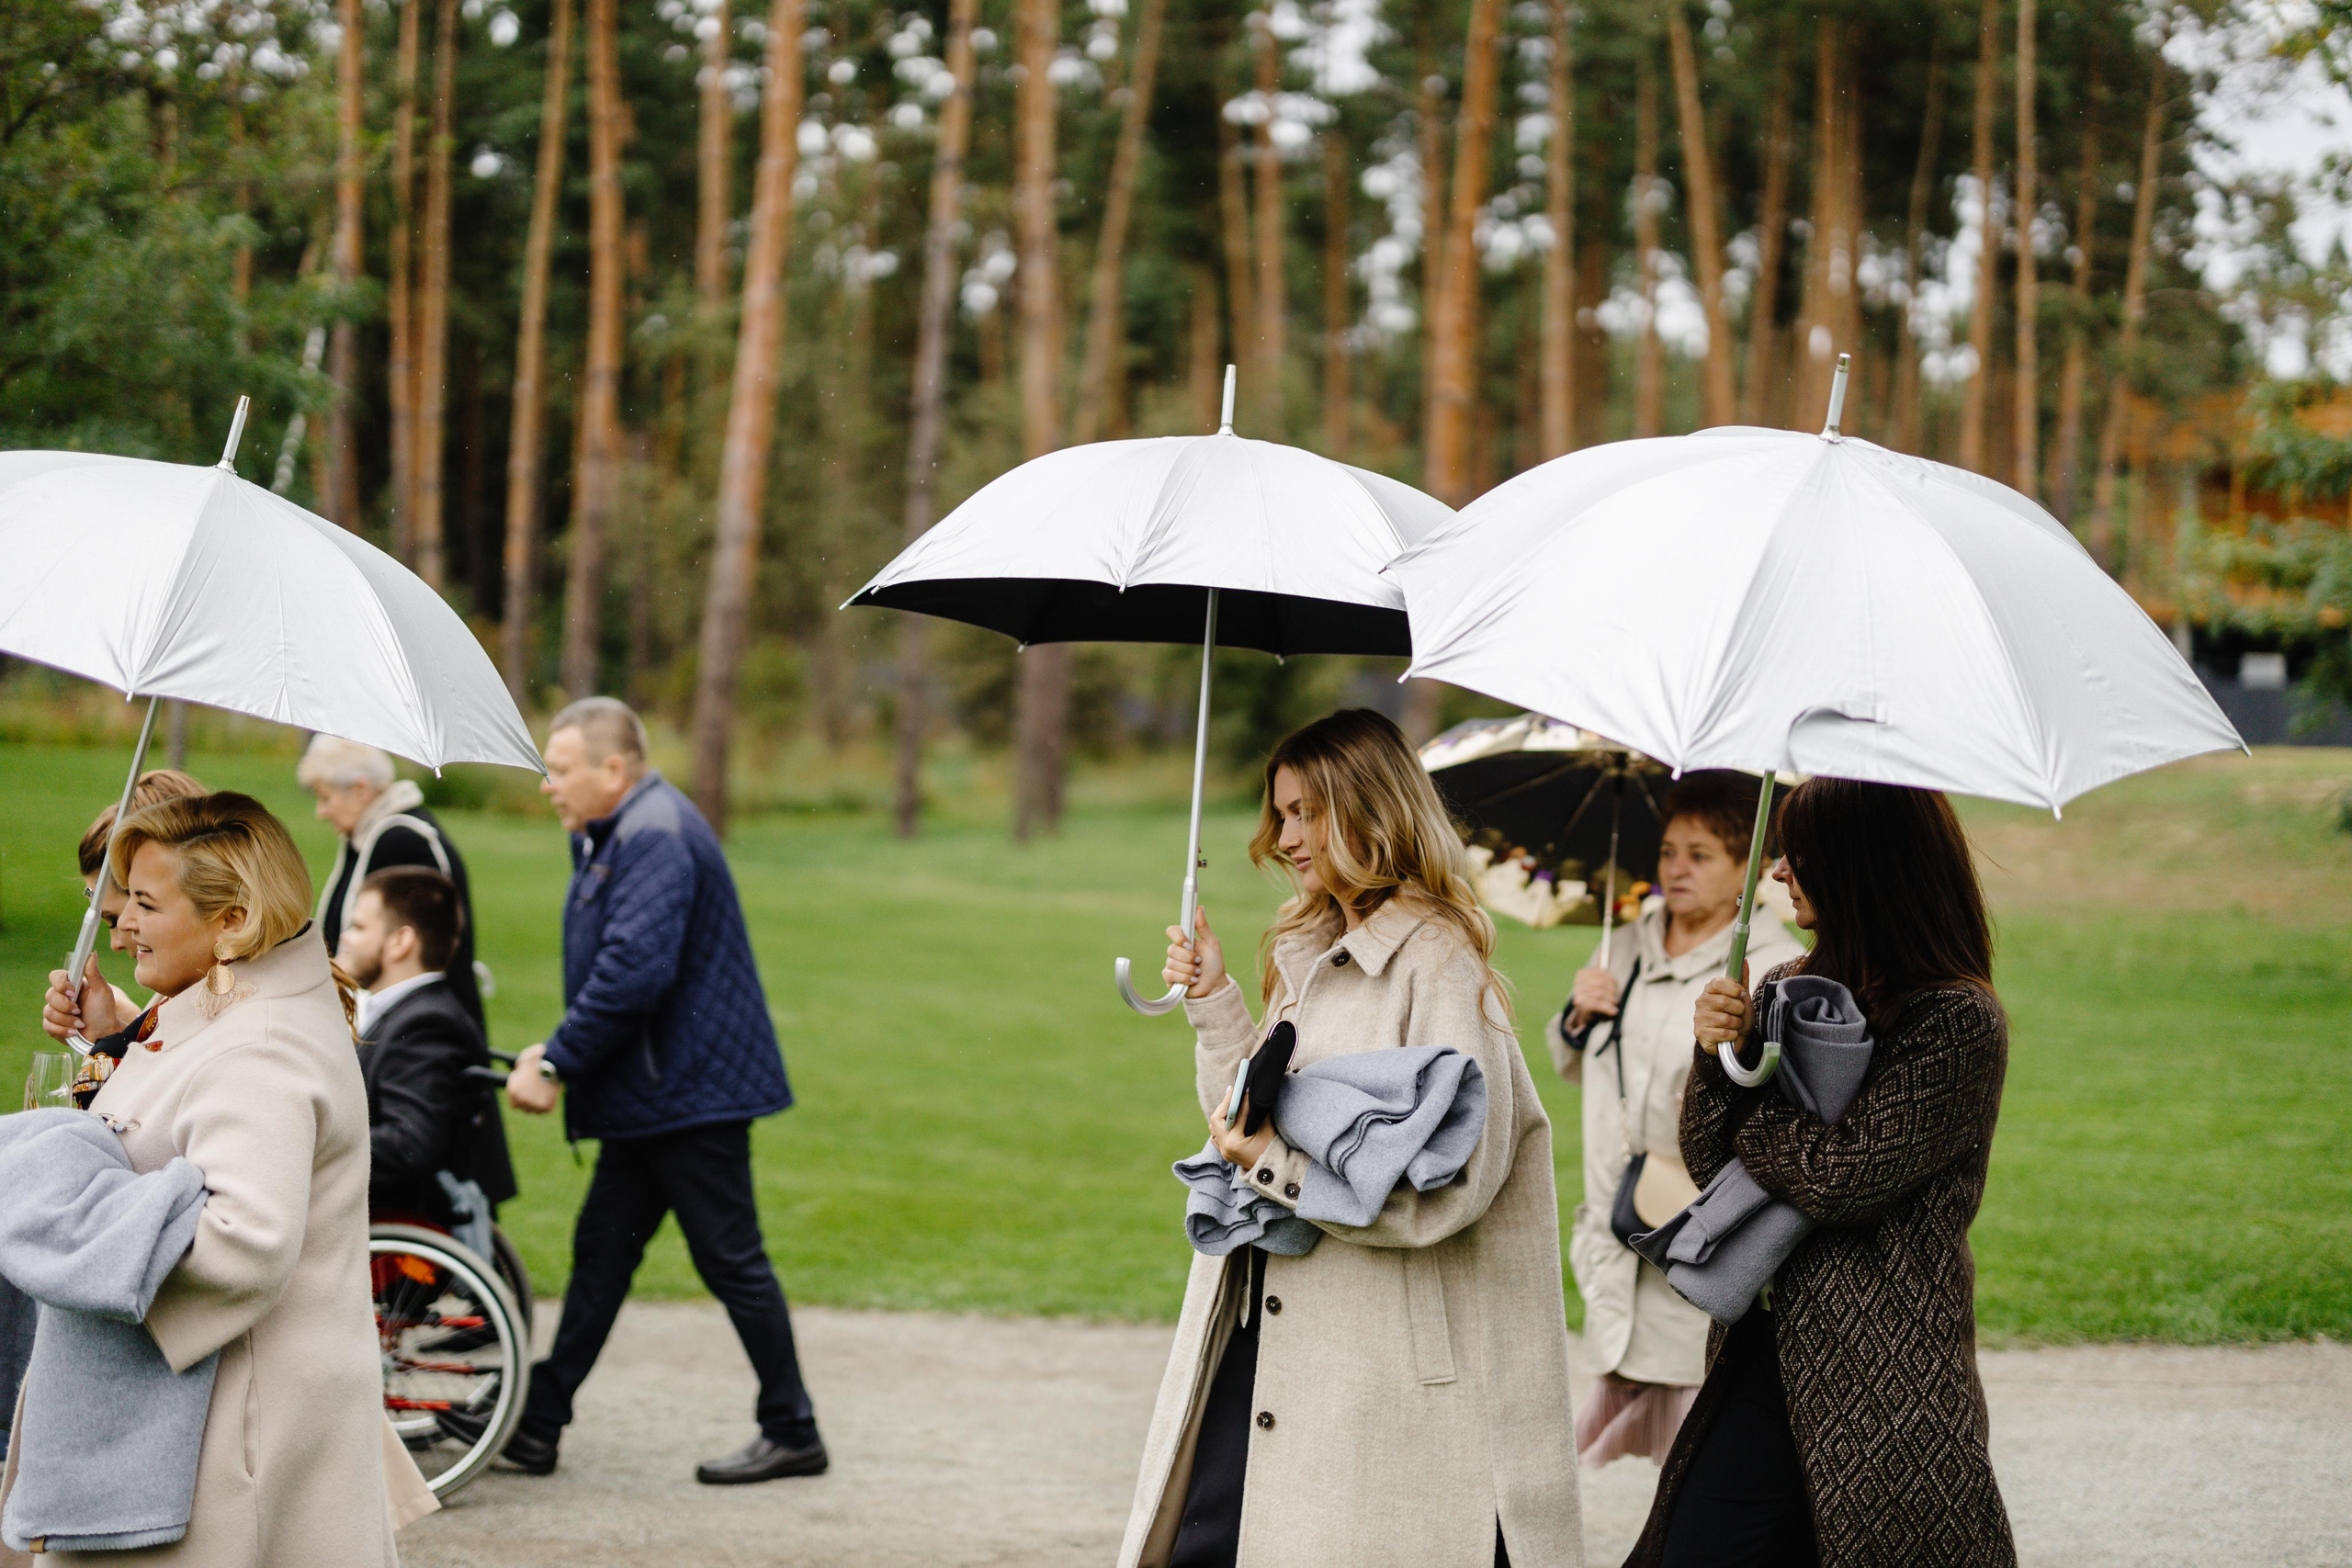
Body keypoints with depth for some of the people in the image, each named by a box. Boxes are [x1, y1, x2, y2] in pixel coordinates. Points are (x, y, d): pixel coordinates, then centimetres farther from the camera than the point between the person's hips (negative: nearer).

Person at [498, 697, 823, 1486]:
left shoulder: (656, 837, -19)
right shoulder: (617, 836, 16)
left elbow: (635, 971, -28)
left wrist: (556, 1066, -22)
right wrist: (556, 1054, 9)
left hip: (691, 1091, -11)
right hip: (651, 1095, 11)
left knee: (731, 1263, -3)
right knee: (601, 1251, 11)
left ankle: (792, 1434, 8)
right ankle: (538, 1425, 15)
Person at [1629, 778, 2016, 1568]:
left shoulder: (1960, 1022, -10)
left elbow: (1839, 1177, -17)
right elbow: (1712, 1163, 10)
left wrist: (1742, 1085, -2)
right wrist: (1720, 1054, -8)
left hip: (1883, 1377, -6)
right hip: (1764, 1354, 6)